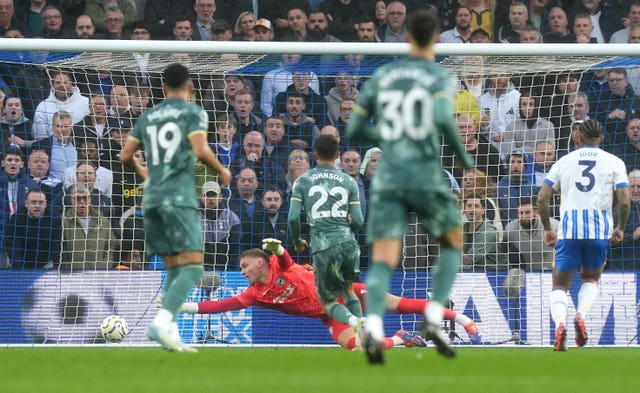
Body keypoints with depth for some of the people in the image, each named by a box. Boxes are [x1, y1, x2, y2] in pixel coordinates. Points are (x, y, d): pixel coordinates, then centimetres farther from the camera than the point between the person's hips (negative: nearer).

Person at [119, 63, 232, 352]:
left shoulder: (148, 117, 17)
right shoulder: (193, 113, 0)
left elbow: (126, 155, 16)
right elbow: (200, 150, -14)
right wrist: (221, 171, 4)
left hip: (151, 197, 6)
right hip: (180, 195, -6)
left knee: (174, 268, 12)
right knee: (193, 265, -10)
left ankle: (170, 330, -2)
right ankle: (163, 321, -29)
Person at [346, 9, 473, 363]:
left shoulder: (382, 76, 12)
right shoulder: (439, 77, -1)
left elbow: (354, 129, 14)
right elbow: (443, 118, -20)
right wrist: (462, 155, -3)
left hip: (387, 178, 3)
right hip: (425, 175, -3)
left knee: (383, 261, -5)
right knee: (453, 244, 20)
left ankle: (373, 329, -32)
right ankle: (434, 318, 2)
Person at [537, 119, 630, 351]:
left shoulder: (564, 162, 11)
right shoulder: (614, 163, 6)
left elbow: (542, 198, 5)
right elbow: (624, 201, -4)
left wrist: (547, 229, 16)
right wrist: (620, 229, 12)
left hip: (569, 229, 0)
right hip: (600, 229, 0)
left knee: (560, 284, 8)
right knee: (591, 279, 22)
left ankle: (560, 323, -21)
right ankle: (581, 315, -8)